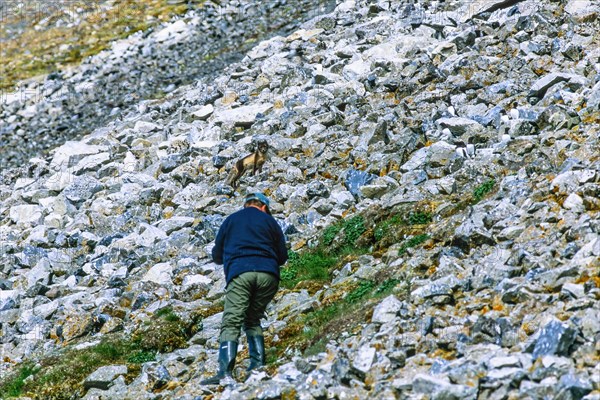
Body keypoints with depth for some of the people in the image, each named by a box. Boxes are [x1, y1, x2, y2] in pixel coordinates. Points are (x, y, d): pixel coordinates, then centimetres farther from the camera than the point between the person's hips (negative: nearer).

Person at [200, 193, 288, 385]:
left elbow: (217, 256, 24)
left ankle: (225, 372, -24)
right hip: (268, 275, 2)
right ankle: (258, 365, 5)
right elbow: (283, 257, 19)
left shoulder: (231, 220, 20)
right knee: (253, 321, 19)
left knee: (231, 324, -8)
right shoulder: (270, 221, 19)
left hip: (240, 274, -2)